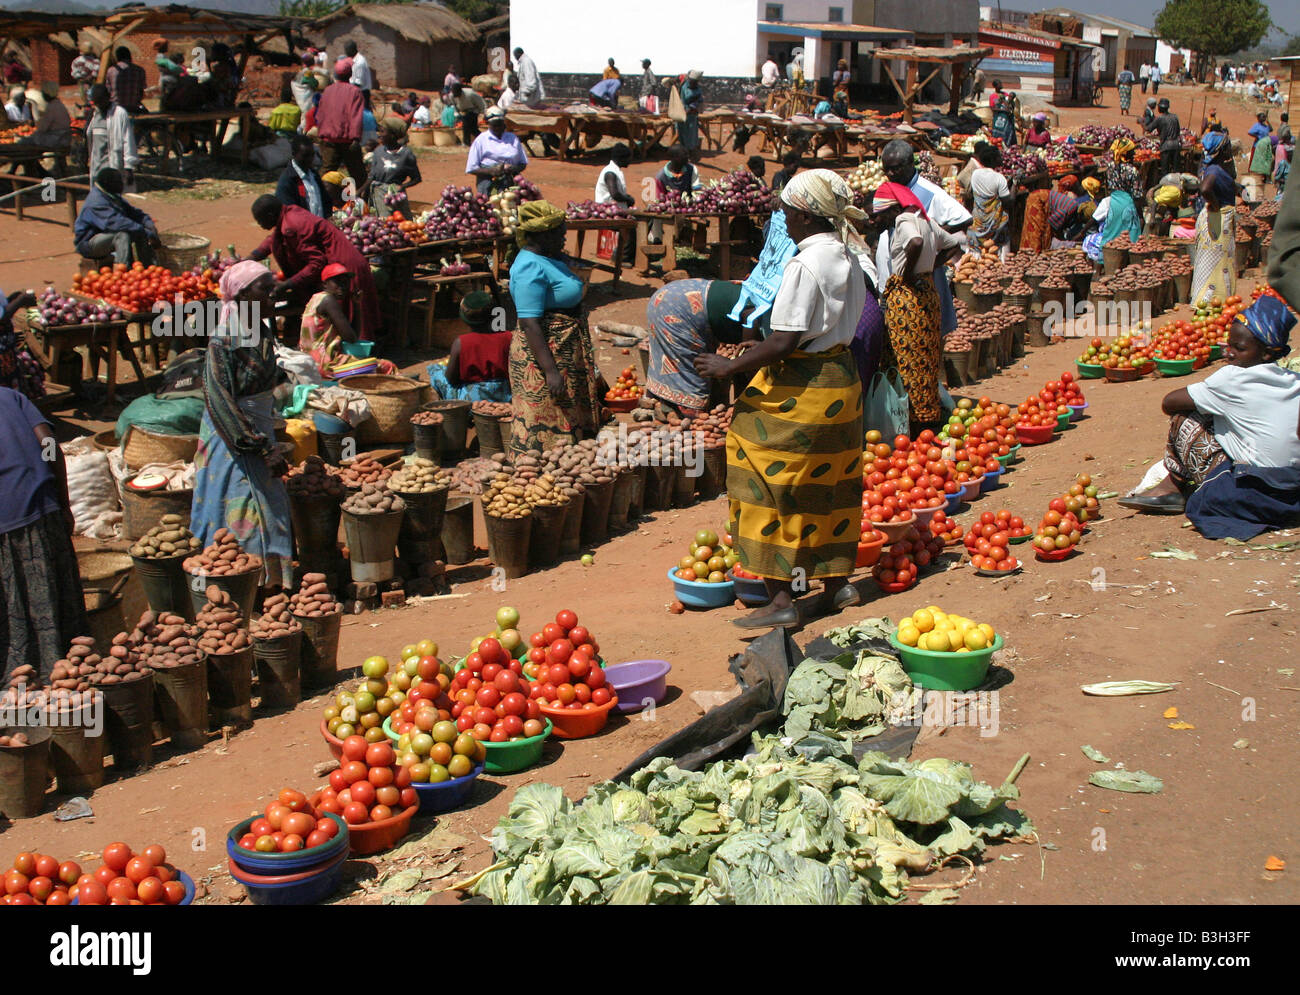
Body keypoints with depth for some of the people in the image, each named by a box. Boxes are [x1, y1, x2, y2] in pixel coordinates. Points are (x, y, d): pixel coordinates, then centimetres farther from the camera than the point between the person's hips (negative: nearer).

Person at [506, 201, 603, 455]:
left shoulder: (549, 259, 11)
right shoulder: (531, 268, -21)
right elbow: (529, 324, -26)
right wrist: (550, 371, -30)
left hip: (565, 355, 10)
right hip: (546, 357, -10)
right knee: (546, 433, -5)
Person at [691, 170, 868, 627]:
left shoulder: (804, 265, -20)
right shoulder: (848, 258, 7)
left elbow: (785, 342, -25)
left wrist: (730, 367, -16)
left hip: (800, 388, -9)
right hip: (842, 378, 9)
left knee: (772, 486, -3)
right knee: (827, 483, 18)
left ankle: (781, 598, -3)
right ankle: (837, 581, 28)